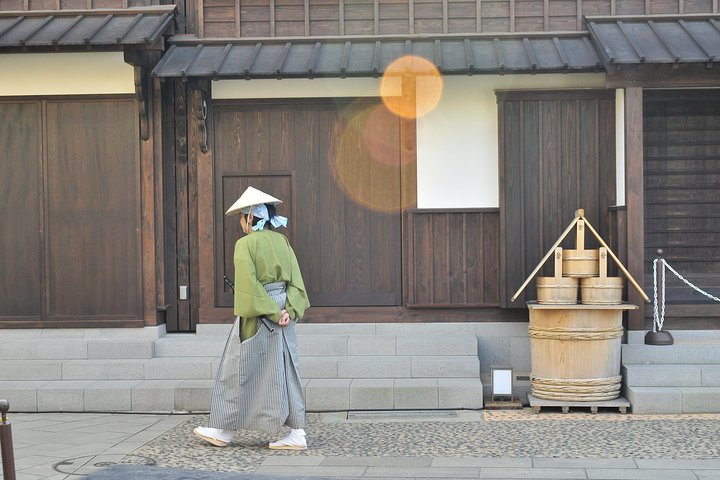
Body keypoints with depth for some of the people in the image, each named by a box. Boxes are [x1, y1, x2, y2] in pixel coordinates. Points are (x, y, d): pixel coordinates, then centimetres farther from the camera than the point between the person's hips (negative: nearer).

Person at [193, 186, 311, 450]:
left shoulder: (246, 244, -11)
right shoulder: (282, 241, 7)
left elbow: (249, 286, -18)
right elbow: (295, 280, 3)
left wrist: (272, 313, -14)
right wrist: (289, 310, -5)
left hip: (257, 316, -6)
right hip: (282, 314, 6)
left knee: (239, 371, 5)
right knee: (284, 371, 8)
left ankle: (224, 430, 15)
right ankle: (297, 433, 6)